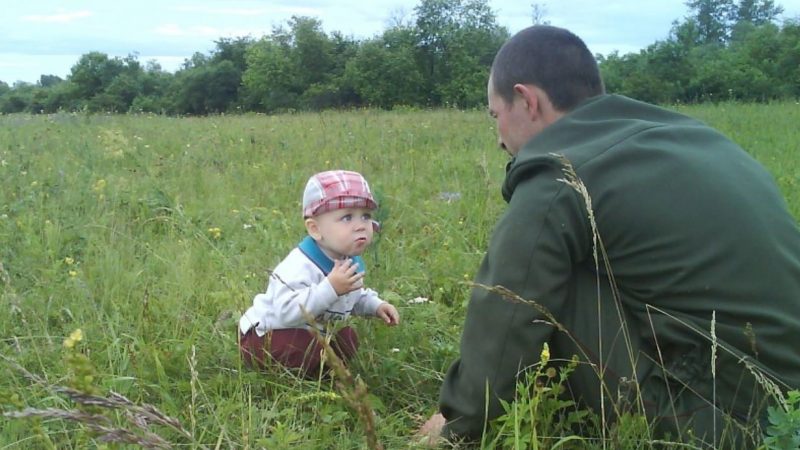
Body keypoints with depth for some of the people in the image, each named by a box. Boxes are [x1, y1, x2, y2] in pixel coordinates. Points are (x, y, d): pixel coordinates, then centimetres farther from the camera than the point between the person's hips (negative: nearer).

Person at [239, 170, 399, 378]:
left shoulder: (352, 262, -1)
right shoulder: (300, 266, -33)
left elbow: (355, 296, 20)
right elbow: (286, 312, -45)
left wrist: (375, 305, 2)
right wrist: (330, 288, -48)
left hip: (310, 332, 9)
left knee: (348, 339, 5)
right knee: (314, 349, -31)